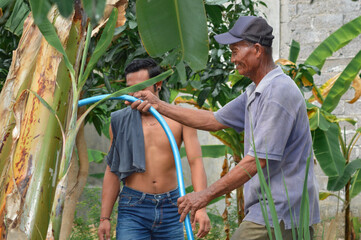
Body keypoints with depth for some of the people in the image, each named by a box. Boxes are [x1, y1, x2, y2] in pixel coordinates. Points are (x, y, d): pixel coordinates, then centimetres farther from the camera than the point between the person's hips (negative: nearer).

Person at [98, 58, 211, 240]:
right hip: (133, 208, -1)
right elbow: (112, 171, 8)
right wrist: (104, 217, 4)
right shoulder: (120, 121, 3)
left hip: (170, 206, 1)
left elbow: (196, 162, -7)